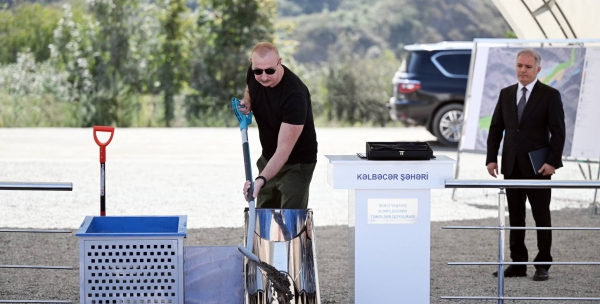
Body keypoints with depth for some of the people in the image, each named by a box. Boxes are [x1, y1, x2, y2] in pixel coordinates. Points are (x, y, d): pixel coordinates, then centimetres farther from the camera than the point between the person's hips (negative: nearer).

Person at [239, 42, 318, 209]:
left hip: (296, 164, -7)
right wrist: (247, 104, -6)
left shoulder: (294, 95, -32)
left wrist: (261, 180, -48)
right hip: (268, 158, 7)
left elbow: (284, 150, -35)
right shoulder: (254, 74, -11)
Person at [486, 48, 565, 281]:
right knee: (515, 216, 7)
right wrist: (491, 158, 1)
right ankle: (518, 263, 12)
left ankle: (543, 265, 7)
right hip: (512, 166, 4)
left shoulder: (550, 95, -3)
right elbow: (496, 128, 11)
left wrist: (552, 162, -15)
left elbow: (558, 131, -7)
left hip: (537, 166, -4)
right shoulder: (506, 94, 10)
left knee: (541, 216, 2)